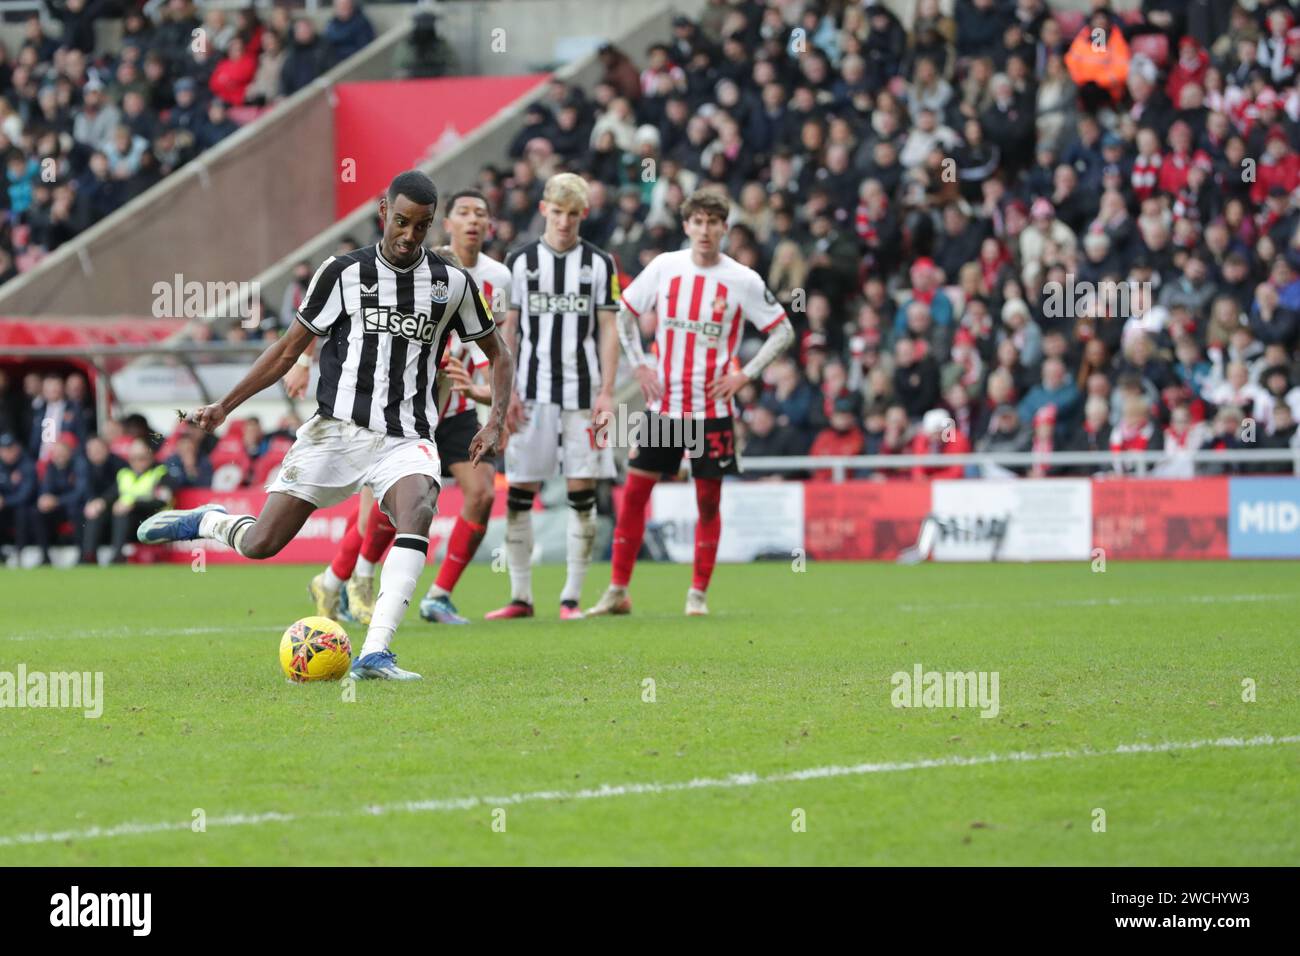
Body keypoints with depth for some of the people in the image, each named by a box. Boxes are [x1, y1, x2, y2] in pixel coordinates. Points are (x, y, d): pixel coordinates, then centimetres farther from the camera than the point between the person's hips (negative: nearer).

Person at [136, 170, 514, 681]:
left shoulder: (452, 283, 5)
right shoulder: (342, 273, 2)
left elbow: (497, 353, 18)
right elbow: (290, 348, 11)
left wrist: (496, 422, 3)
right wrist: (224, 406, 6)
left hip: (405, 441, 0)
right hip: (335, 430, 0)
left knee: (418, 512, -33)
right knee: (259, 543, -7)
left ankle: (374, 654, -37)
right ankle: (207, 522, 30)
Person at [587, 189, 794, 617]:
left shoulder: (742, 281, -5)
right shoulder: (665, 267, 2)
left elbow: (783, 331, 1)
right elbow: (625, 313, 14)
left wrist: (744, 375, -7)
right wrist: (638, 364, 3)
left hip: (712, 408, -2)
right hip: (664, 403, 2)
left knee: (708, 499, 0)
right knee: (634, 491, -1)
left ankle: (698, 594, 10)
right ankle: (618, 591, 6)